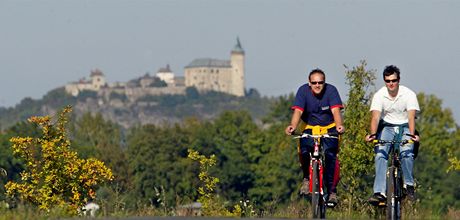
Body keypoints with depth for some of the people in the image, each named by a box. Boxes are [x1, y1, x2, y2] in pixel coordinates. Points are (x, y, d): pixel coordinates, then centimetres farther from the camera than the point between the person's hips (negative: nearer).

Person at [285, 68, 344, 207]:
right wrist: (293, 126, -45)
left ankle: (332, 191, -11)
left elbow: (336, 111, -27)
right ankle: (307, 177, 2)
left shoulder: (331, 90, -16)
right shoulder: (303, 90, -14)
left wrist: (339, 126, -48)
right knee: (304, 150, -27)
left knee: (330, 153, -22)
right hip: (309, 128, 1)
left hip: (329, 128, -1)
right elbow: (298, 111, -24)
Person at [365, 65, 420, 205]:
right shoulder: (379, 95, -10)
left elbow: (411, 116, -23)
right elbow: (375, 116, -20)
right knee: (380, 154, -23)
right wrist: (373, 134, -38)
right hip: (387, 127, 1)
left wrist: (412, 134, -40)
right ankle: (379, 192, -28)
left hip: (405, 127, -1)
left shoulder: (409, 94, -14)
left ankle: (409, 184, -7)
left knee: (406, 152, -29)